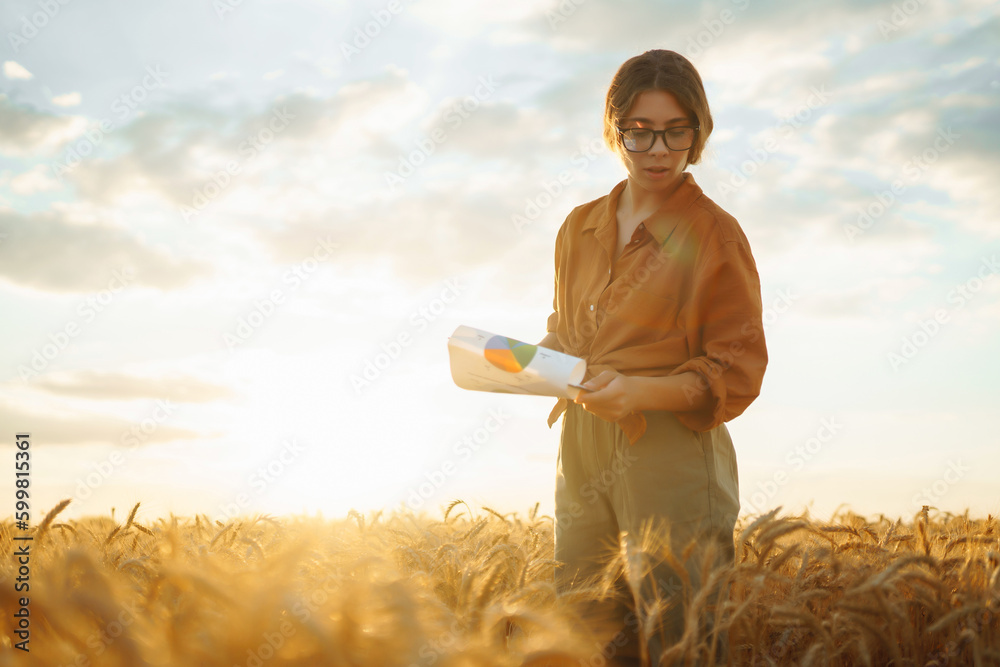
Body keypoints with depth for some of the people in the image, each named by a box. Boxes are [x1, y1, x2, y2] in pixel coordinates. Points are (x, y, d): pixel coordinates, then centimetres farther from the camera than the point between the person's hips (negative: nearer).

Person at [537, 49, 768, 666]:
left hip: (674, 459, -5)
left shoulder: (715, 234, -5)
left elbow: (738, 372, -6)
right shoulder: (580, 228, 12)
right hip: (584, 454, 5)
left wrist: (642, 391, -20)